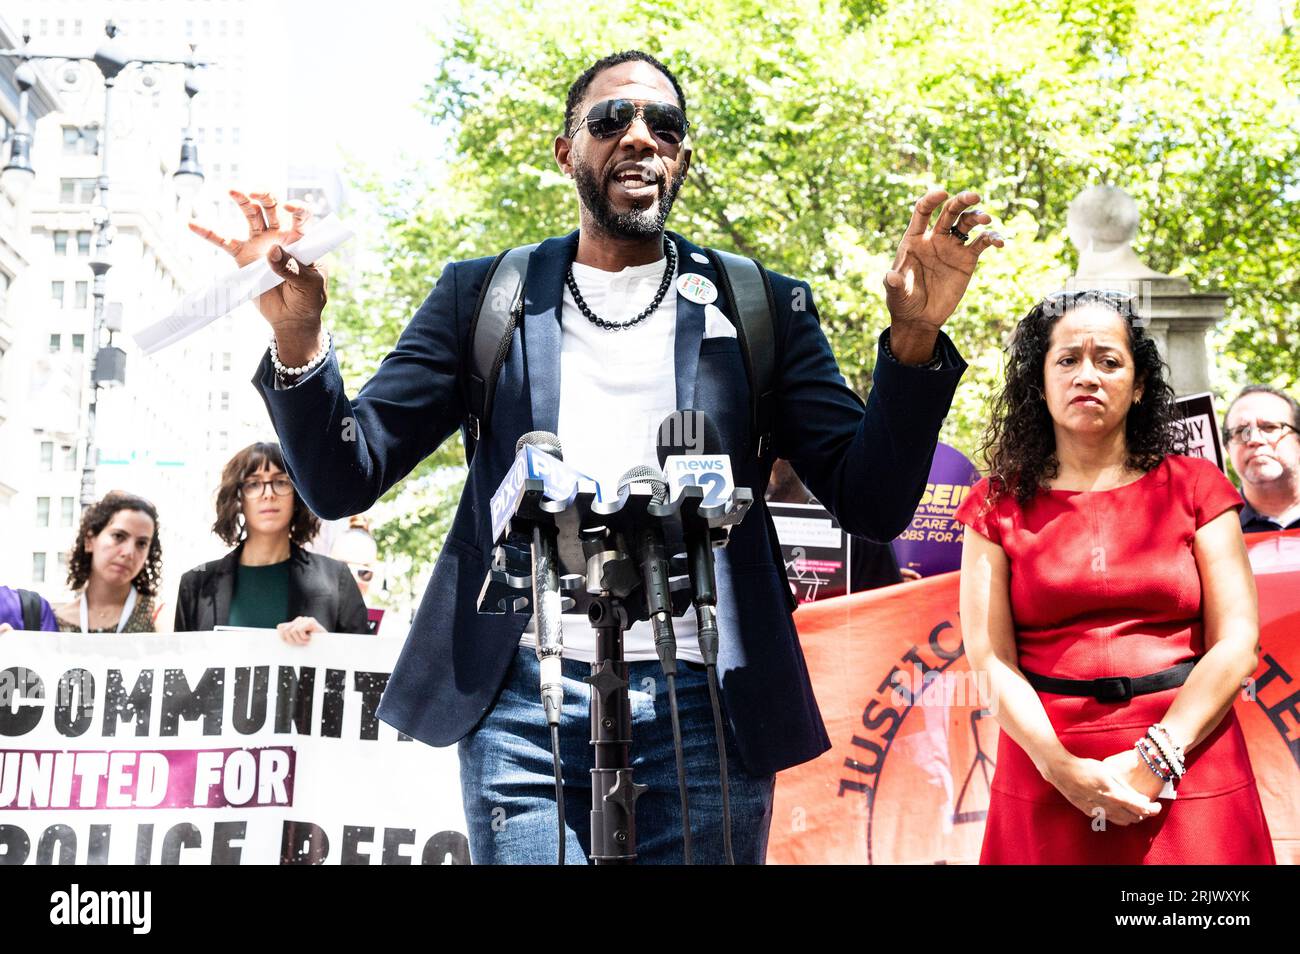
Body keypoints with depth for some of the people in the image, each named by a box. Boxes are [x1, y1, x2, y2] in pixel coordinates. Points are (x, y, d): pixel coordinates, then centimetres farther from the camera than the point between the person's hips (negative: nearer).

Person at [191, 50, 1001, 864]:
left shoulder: (761, 309, 9)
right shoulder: (484, 298, 10)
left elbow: (872, 505, 2)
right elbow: (345, 480, 5)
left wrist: (914, 336, -13)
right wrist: (297, 334, -12)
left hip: (703, 708, 1)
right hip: (525, 699, 0)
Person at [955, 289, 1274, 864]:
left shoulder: (1194, 487, 5)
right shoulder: (1000, 506, 5)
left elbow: (1236, 641, -3)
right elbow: (990, 657, -3)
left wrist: (1154, 761, -14)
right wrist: (1063, 769, -17)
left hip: (1189, 774, 0)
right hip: (1047, 777, 0)